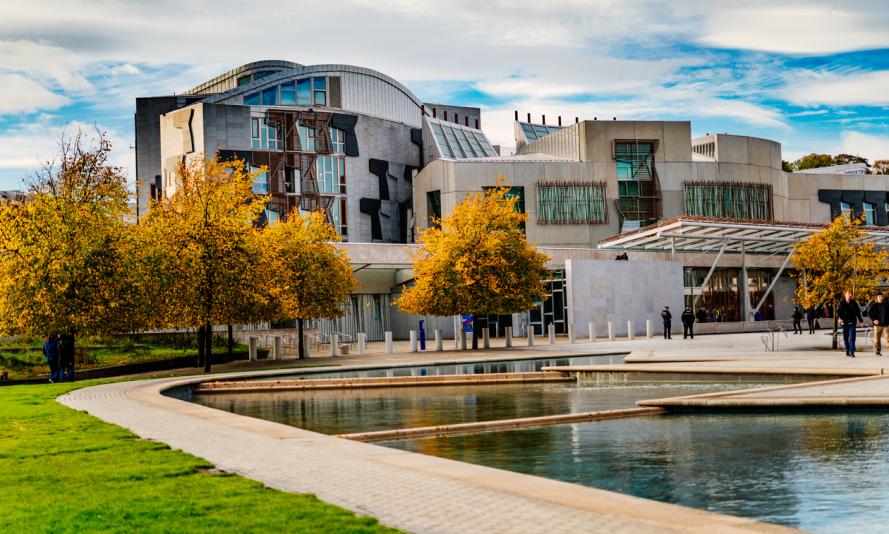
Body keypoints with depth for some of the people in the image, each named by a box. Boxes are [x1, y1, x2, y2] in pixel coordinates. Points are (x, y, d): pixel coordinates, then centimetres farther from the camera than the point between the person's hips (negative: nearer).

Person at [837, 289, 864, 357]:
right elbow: (838, 311, -5)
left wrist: (861, 320, 15)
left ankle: (852, 352, -17)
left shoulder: (854, 303, 4)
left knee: (852, 337, -11)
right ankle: (847, 351, 25)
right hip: (844, 323, 1)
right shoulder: (841, 303, 1)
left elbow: (857, 312, 13)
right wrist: (839, 318, -23)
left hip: (852, 323, -1)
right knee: (845, 337, 9)